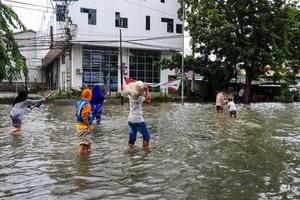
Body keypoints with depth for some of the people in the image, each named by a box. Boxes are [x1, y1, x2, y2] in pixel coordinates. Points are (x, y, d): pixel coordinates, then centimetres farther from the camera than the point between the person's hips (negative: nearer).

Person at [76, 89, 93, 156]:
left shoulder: (79, 102, 8)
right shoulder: (87, 104, -19)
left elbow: (77, 114, 15)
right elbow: (84, 117, -25)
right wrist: (88, 126, -17)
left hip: (79, 125, 9)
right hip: (84, 127, -9)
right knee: (83, 144, -5)